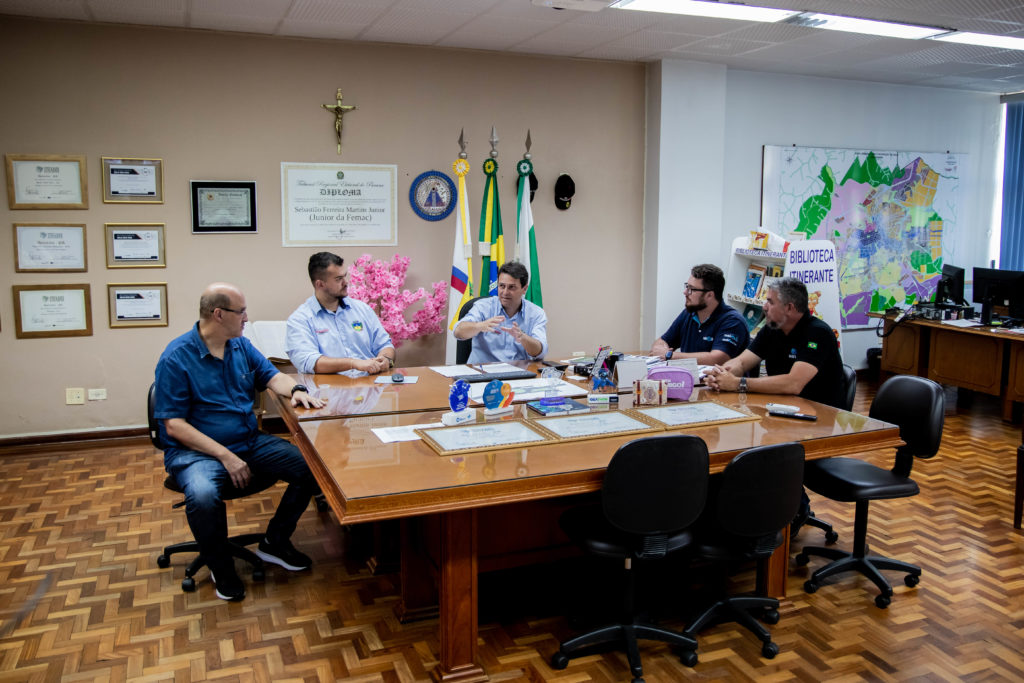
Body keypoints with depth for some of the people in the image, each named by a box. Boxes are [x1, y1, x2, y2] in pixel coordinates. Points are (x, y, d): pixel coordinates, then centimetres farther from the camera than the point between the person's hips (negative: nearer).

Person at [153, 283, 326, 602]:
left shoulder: (241, 345, 8)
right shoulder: (176, 358, -12)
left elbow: (272, 376, 14)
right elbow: (174, 426, -15)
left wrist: (296, 390, -11)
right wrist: (226, 457, -22)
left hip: (250, 442, 6)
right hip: (196, 450, -6)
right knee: (203, 495, -37)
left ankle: (275, 541, 9)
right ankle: (220, 565, -6)